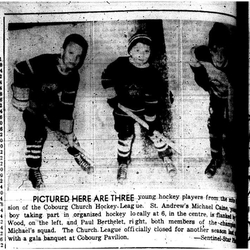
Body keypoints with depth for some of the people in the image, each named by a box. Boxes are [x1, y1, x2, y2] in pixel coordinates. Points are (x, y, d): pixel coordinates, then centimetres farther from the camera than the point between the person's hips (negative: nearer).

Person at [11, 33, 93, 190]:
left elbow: (67, 106, -11)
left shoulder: (73, 78, -18)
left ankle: (77, 154, 31)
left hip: (51, 105, 4)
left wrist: (69, 134, -10)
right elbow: (20, 71, -28)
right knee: (36, 135, -9)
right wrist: (21, 99, -24)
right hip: (32, 104, -4)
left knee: (63, 128, 5)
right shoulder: (44, 62, -35)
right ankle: (34, 171, 8)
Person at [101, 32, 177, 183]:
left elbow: (152, 101, -18)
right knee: (125, 137, 8)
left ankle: (166, 157, 30)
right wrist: (112, 97, -11)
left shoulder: (153, 75, -21)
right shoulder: (120, 65, -20)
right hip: (123, 109, 0)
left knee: (155, 133, 4)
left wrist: (152, 121, -17)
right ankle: (123, 163, 31)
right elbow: (106, 77, -3)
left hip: (145, 109, 0)